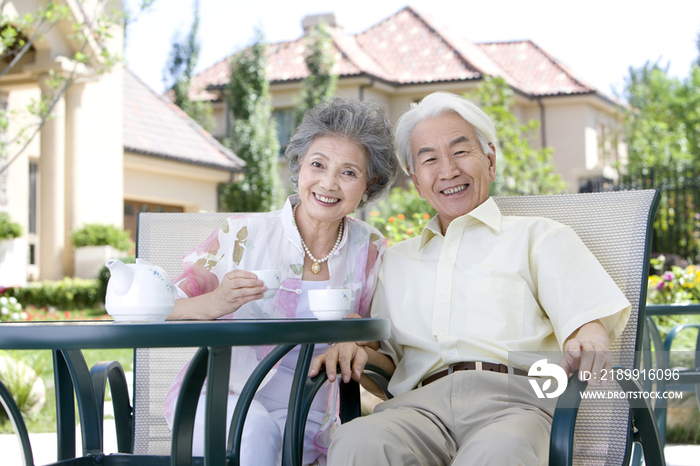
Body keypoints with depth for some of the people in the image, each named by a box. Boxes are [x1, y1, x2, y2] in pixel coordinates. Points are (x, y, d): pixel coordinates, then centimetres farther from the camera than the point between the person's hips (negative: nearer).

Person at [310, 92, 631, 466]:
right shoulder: (396, 261, 29)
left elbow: (587, 311, 0)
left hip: (511, 398, -2)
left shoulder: (539, 236, 17)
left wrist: (587, 341, -25)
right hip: (420, 402, 3)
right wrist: (359, 352, 2)